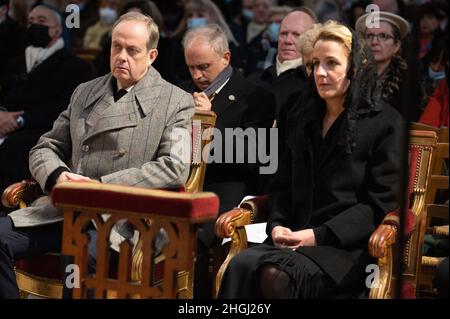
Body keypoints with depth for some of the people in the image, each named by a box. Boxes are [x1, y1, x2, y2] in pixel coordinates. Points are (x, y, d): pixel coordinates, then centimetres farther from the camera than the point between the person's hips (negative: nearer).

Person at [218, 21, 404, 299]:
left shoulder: (386, 123, 2)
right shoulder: (307, 122, 21)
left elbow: (380, 204, -5)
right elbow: (282, 186, 23)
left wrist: (318, 235, -14)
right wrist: (277, 225, 0)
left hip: (348, 246, -5)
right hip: (295, 239, 5)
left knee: (276, 275, -35)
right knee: (242, 265, -29)